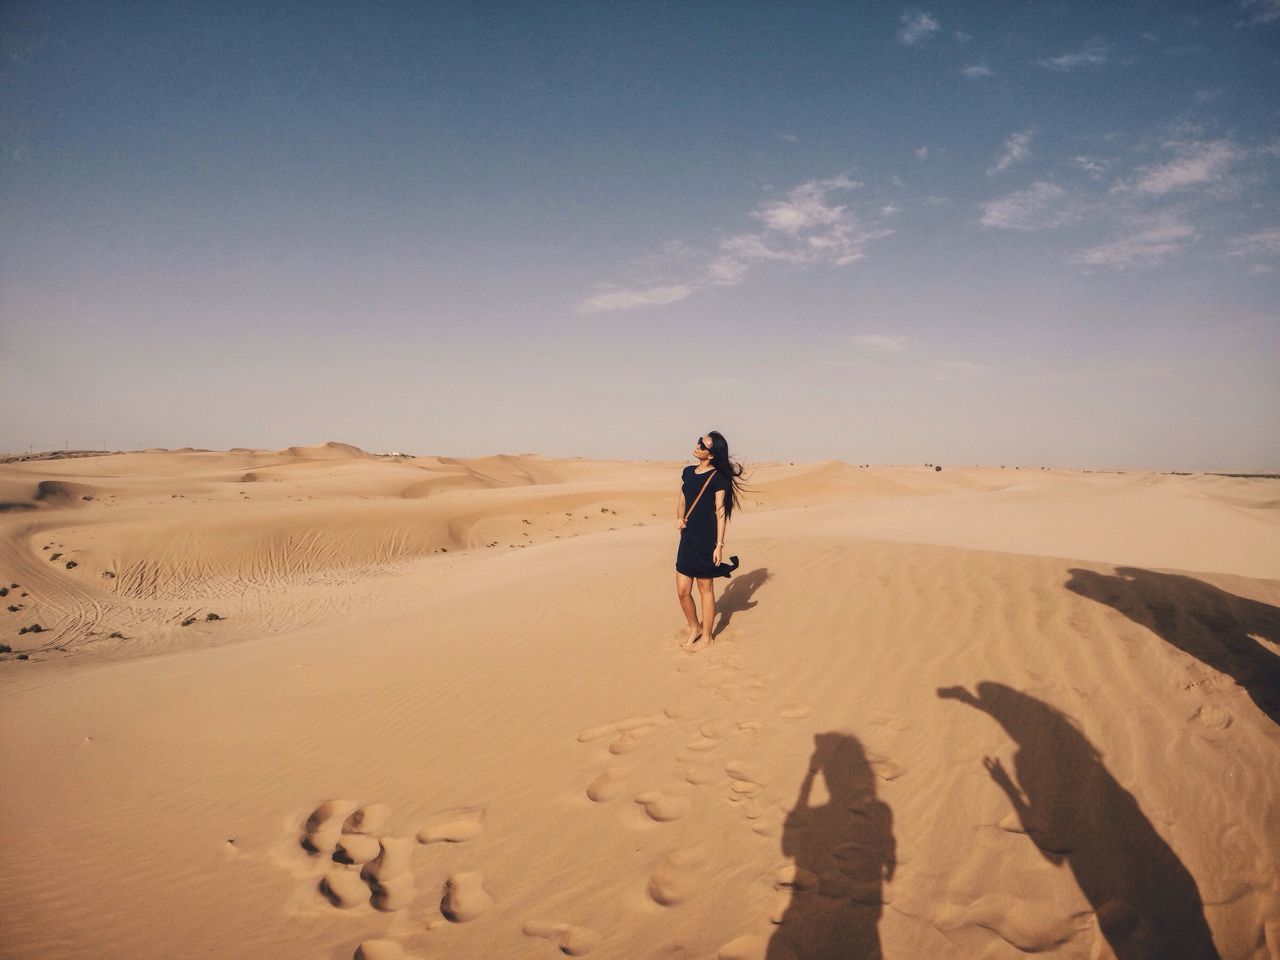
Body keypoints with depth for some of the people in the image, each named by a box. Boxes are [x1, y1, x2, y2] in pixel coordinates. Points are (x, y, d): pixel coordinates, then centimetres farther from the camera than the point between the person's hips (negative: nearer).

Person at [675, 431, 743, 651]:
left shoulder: (718, 478, -9)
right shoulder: (688, 472, 10)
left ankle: (705, 637, 21)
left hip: (706, 540, -6)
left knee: (705, 589, 6)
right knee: (682, 591, 8)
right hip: (687, 538, 6)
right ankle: (694, 628, 30)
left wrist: (719, 545, -13)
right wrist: (679, 518, -1)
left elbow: (720, 513, -10)